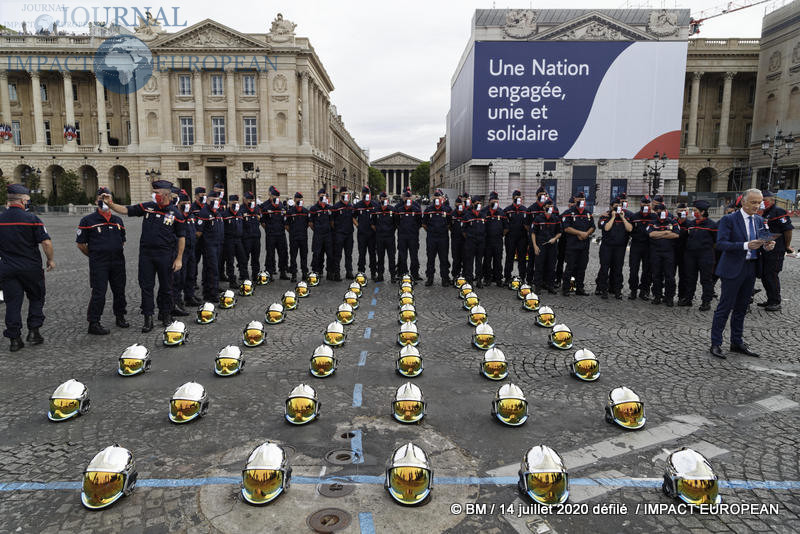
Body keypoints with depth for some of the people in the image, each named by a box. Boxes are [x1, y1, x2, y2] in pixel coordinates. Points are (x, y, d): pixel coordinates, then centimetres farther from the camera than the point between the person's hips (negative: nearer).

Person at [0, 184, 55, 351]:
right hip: (31, 268, -3)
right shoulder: (31, 218, -11)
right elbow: (46, 242, -14)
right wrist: (51, 259, 0)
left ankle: (14, 338, 10)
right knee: (36, 299, 15)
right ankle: (33, 331, 9)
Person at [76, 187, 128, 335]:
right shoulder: (88, 220, -3)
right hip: (98, 264, -5)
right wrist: (94, 256, 4)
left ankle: (120, 316, 27)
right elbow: (80, 243, 1)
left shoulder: (118, 220, 12)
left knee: (119, 290, 12)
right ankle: (93, 323, 5)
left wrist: (118, 254, 15)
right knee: (99, 293, -4)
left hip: (118, 262, 5)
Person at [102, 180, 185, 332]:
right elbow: (126, 210, 8)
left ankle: (165, 314, 26)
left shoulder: (176, 213, -5)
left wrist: (179, 258, -5)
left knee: (166, 287, 8)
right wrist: (110, 204, -10)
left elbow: (181, 237, -2)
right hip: (145, 253, 3)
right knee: (146, 286, 5)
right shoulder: (147, 207, 4)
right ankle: (148, 318, 14)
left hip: (165, 255, -3)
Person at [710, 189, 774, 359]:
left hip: (751, 269, 7)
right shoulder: (729, 219, -9)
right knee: (725, 307, -3)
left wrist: (766, 246, -7)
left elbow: (759, 245, 16)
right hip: (733, 269, -7)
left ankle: (737, 343, 26)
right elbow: (721, 243, -17)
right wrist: (746, 245, -26)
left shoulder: (759, 220, 12)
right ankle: (716, 344, 5)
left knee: (741, 308, 15)